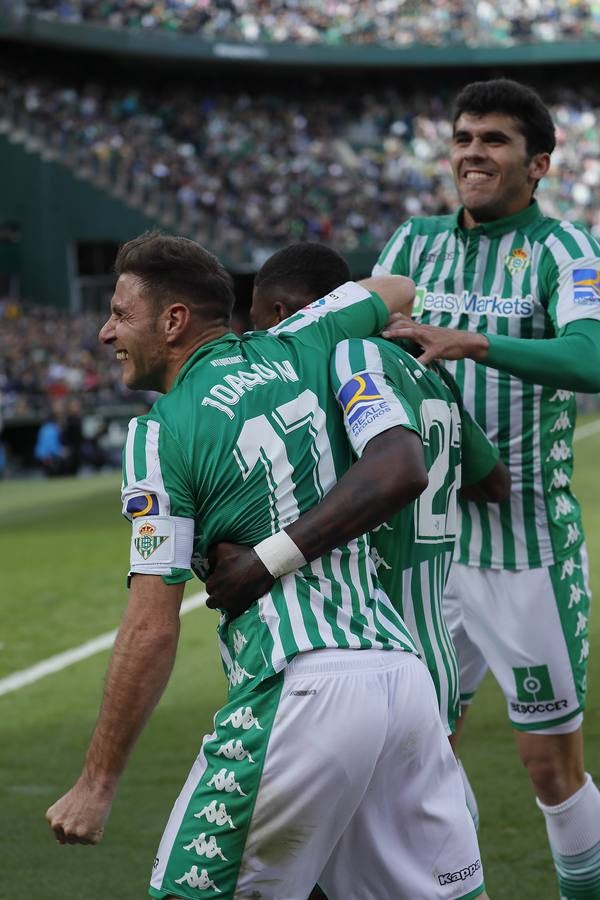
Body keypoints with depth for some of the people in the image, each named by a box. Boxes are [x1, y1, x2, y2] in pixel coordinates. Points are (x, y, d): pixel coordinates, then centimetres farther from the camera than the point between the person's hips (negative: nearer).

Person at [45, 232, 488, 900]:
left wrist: (95, 785, 0)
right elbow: (397, 292, 35)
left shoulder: (162, 433, -1)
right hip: (404, 673, 7)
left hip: (300, 689, -7)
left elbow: (152, 631, -5)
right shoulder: (292, 351, 14)